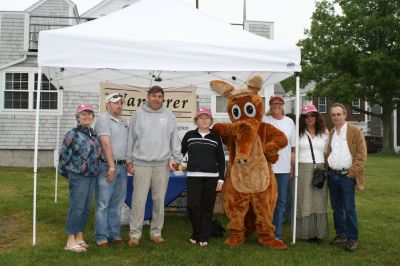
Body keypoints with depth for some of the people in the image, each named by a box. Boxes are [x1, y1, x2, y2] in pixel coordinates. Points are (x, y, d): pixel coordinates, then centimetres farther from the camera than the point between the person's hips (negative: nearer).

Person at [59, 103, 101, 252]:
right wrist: (67, 172, 1)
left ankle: (79, 237, 24)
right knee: (76, 208, -3)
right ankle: (70, 241, 6)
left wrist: (96, 170, 13)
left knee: (86, 208, 12)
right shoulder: (73, 134, -10)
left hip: (92, 176, 7)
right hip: (78, 177, -7)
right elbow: (64, 155, -7)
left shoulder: (94, 134, 10)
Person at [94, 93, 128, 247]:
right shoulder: (103, 119, -7)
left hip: (121, 166, 8)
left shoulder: (123, 122, 18)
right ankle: (101, 237, 6)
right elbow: (106, 143, -15)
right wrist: (111, 166, -18)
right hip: (107, 166, -8)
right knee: (103, 204, -2)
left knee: (117, 204, 12)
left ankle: (114, 235, 20)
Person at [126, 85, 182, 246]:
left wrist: (175, 158, 2)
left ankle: (156, 232, 19)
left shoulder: (169, 116, 8)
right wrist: (129, 160, 4)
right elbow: (131, 139, 7)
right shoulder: (138, 115, 5)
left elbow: (174, 139, 8)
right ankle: (135, 233, 7)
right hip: (141, 163, -1)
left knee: (159, 200, 7)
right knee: (139, 199, -2)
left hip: (162, 164, 2)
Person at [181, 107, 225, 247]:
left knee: (207, 208, 3)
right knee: (193, 205, -8)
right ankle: (195, 234, 13)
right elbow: (181, 152, 13)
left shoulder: (216, 138, 8)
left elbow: (221, 160, 8)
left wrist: (221, 178, 2)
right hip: (193, 177, 0)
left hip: (211, 177, 1)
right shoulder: (189, 135, 7)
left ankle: (204, 237, 15)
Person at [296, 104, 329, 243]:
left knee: (319, 201, 3)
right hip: (302, 169, -2)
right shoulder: (299, 133, 6)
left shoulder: (325, 133, 12)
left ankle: (318, 232, 11)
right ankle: (305, 231, 5)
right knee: (304, 200, -1)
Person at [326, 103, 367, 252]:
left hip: (347, 175, -5)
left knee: (349, 208, -4)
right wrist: (327, 167, 5)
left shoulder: (355, 131, -3)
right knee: (336, 207, 11)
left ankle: (352, 239, 5)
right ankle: (341, 235, 22)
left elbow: (361, 154, -6)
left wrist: (352, 172, -12)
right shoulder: (330, 133, 12)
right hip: (332, 175, 5)